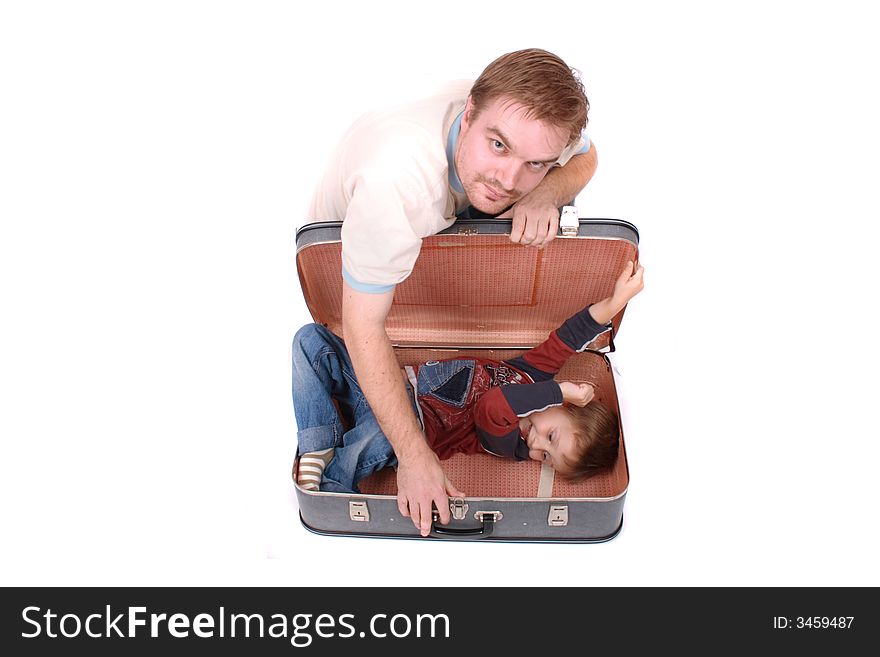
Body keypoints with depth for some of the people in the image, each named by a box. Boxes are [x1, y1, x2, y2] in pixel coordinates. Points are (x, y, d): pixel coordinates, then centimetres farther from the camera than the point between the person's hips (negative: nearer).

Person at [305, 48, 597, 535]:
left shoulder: (523, 118, -35)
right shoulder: (396, 177, -50)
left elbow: (584, 157, -10)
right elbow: (362, 328, -42)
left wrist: (543, 194, -35)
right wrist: (414, 455, -39)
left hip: (449, 218, 4)